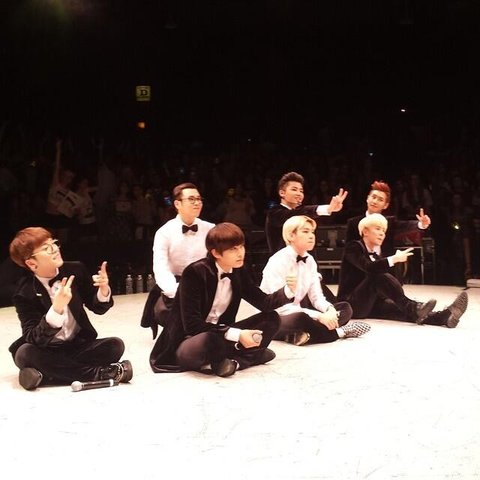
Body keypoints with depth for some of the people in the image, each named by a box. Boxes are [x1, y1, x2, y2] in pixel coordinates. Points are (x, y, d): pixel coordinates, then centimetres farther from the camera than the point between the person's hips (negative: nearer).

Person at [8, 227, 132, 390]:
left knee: (116, 345, -20)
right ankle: (103, 373, -29)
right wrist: (56, 308, -43)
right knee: (25, 353, -35)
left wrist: (103, 291, -21)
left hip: (77, 346, 3)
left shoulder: (75, 270, -6)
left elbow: (98, 308, 3)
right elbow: (33, 339, -27)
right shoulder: (25, 293, -17)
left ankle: (46, 376, -22)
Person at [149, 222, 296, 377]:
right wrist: (237, 335, -28)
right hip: (189, 341, -7)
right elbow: (192, 324, -25)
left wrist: (287, 290, -18)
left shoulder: (239, 272, 0)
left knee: (272, 318, -4)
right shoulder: (194, 273, -20)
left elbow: (264, 303, 3)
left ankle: (222, 359, -17)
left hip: (219, 335, 7)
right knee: (206, 342, -42)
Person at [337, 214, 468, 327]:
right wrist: (394, 259, -29)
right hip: (352, 304, -6)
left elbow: (388, 280, 10)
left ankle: (444, 316, -45)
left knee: (401, 309, -23)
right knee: (379, 275, -29)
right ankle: (412, 307, -36)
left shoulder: (377, 255, 20)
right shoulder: (353, 247, -4)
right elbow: (368, 267, -25)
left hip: (371, 304, 6)